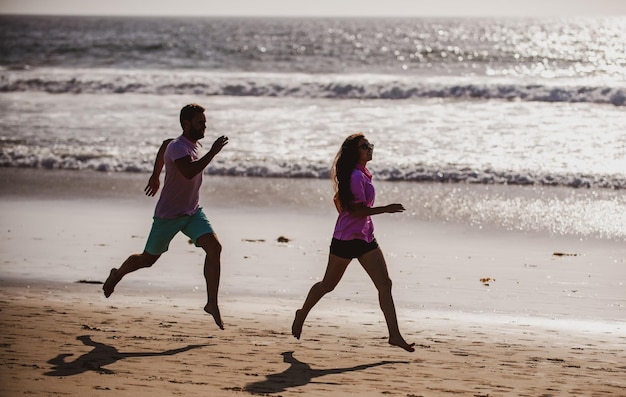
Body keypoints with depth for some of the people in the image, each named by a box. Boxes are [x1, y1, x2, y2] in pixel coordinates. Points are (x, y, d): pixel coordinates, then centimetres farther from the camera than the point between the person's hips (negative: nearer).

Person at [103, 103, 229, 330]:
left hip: (193, 212, 7)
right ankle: (117, 275, 43)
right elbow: (189, 172, -42)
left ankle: (212, 303, -14)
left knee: (214, 247, -16)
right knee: (148, 259, 11)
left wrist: (155, 176, 32)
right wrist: (213, 152, -39)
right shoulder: (177, 147, -23)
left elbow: (164, 146, 24)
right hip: (168, 215, -7)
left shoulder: (194, 144, 4)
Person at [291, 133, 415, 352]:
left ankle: (395, 334, -7)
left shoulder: (362, 174, 11)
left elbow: (339, 199, 22)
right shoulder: (356, 176, -18)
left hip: (365, 237, 9)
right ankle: (302, 314, 34)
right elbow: (357, 210, -24)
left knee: (385, 284, -4)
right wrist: (385, 209, -24)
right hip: (346, 238, -9)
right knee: (328, 284, 10)